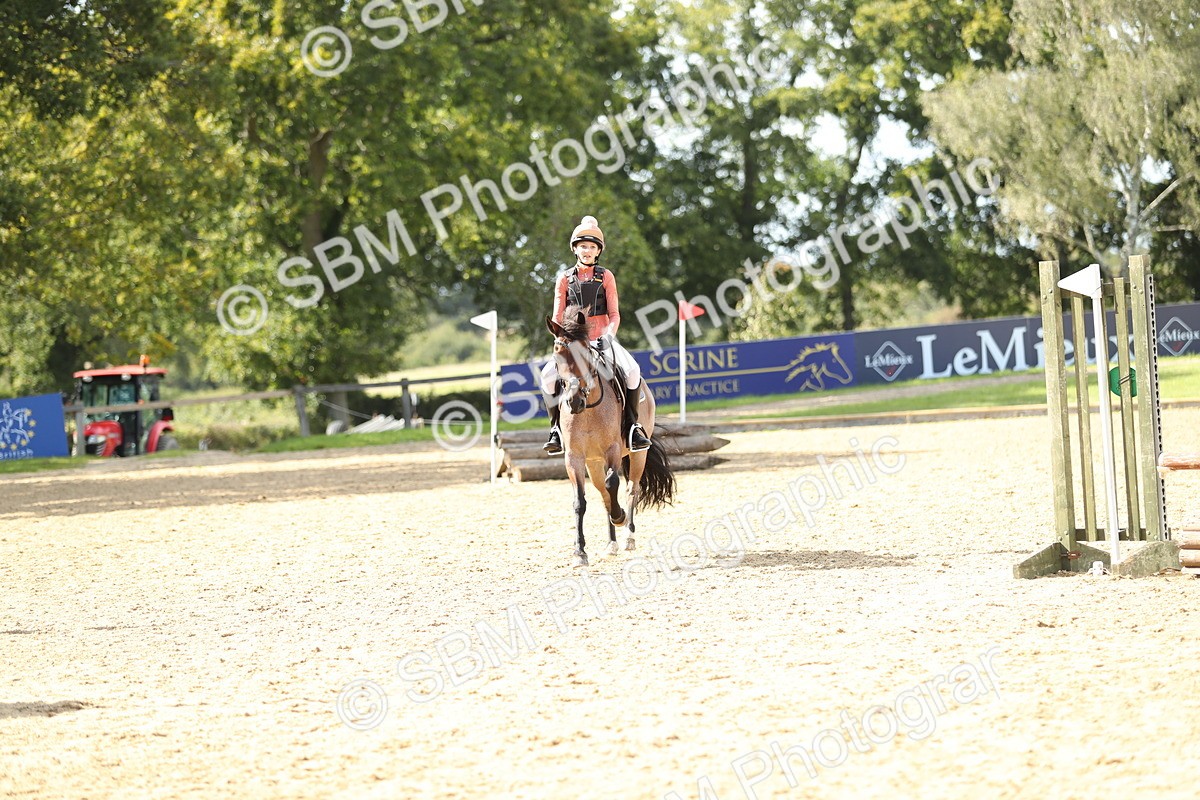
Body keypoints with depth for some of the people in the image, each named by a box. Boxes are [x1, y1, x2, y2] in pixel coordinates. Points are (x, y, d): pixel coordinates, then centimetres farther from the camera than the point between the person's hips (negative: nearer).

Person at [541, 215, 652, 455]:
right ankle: (557, 429, -11)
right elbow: (557, 317, 5)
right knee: (548, 376, -25)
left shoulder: (605, 277, 6)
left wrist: (609, 336, -18)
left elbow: (614, 314, 1)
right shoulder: (565, 280, 8)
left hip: (602, 340, -1)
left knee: (632, 370, -28)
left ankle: (633, 426, -18)